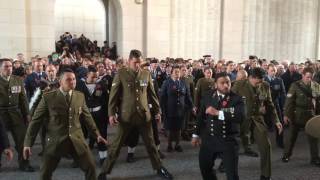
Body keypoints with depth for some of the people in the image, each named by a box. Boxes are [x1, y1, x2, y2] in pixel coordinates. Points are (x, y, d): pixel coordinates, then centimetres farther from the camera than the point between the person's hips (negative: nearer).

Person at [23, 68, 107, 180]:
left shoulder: (80, 96, 4)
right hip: (56, 141, -2)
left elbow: (87, 117, 14)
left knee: (91, 167, 4)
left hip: (77, 140, 2)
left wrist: (97, 134, 15)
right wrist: (28, 143, -5)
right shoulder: (48, 97, -7)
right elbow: (36, 120, -4)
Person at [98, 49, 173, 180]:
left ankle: (159, 168, 30)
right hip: (126, 115, -2)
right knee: (116, 145, 6)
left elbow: (152, 94, 11)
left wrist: (157, 110, 12)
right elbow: (113, 95, -5)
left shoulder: (146, 74, 3)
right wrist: (111, 113, -11)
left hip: (144, 115, 3)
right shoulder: (121, 74, -5)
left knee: (150, 144, 13)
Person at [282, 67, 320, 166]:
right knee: (292, 135, 10)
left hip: (311, 115, 2)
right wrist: (286, 114, -12)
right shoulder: (295, 85, -8)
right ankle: (286, 155, 25)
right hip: (297, 115, -2)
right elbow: (289, 100, -10)